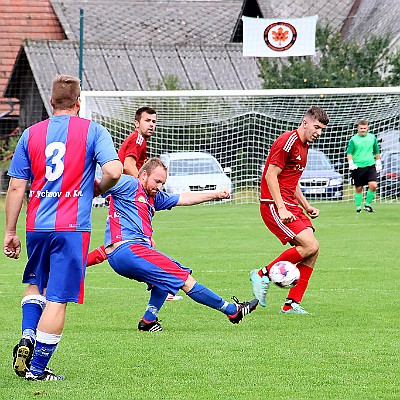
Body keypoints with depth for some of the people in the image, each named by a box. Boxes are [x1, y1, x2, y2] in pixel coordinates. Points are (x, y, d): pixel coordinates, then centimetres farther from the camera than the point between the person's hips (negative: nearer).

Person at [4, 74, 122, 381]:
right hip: (72, 228, -4)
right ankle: (37, 368, 0)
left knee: (36, 285, 26)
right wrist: (98, 189, 8)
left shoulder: (31, 134, 8)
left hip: (37, 227, 4)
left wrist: (10, 232, 12)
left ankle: (27, 338, 4)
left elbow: (16, 187, 6)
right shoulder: (92, 131, 0)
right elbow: (114, 171, -14)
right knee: (57, 299, -1)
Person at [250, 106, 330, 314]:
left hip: (290, 206, 10)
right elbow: (271, 175, -17)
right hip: (273, 204, -10)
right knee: (310, 246, -19)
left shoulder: (304, 146, 19)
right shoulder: (287, 141, -12)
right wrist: (281, 209, -22)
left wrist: (306, 207, 19)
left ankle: (291, 305, 2)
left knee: (312, 252, -1)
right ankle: (263, 274, -6)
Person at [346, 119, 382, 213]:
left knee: (373, 185, -14)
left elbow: (377, 151, 21)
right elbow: (349, 153, -4)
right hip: (358, 167, -2)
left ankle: (368, 205, 2)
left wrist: (378, 163, 21)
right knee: (359, 188, 3)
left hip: (370, 165, 2)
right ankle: (358, 207, 15)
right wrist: (351, 163, -19)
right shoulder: (353, 140, -1)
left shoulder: (372, 137, 9)